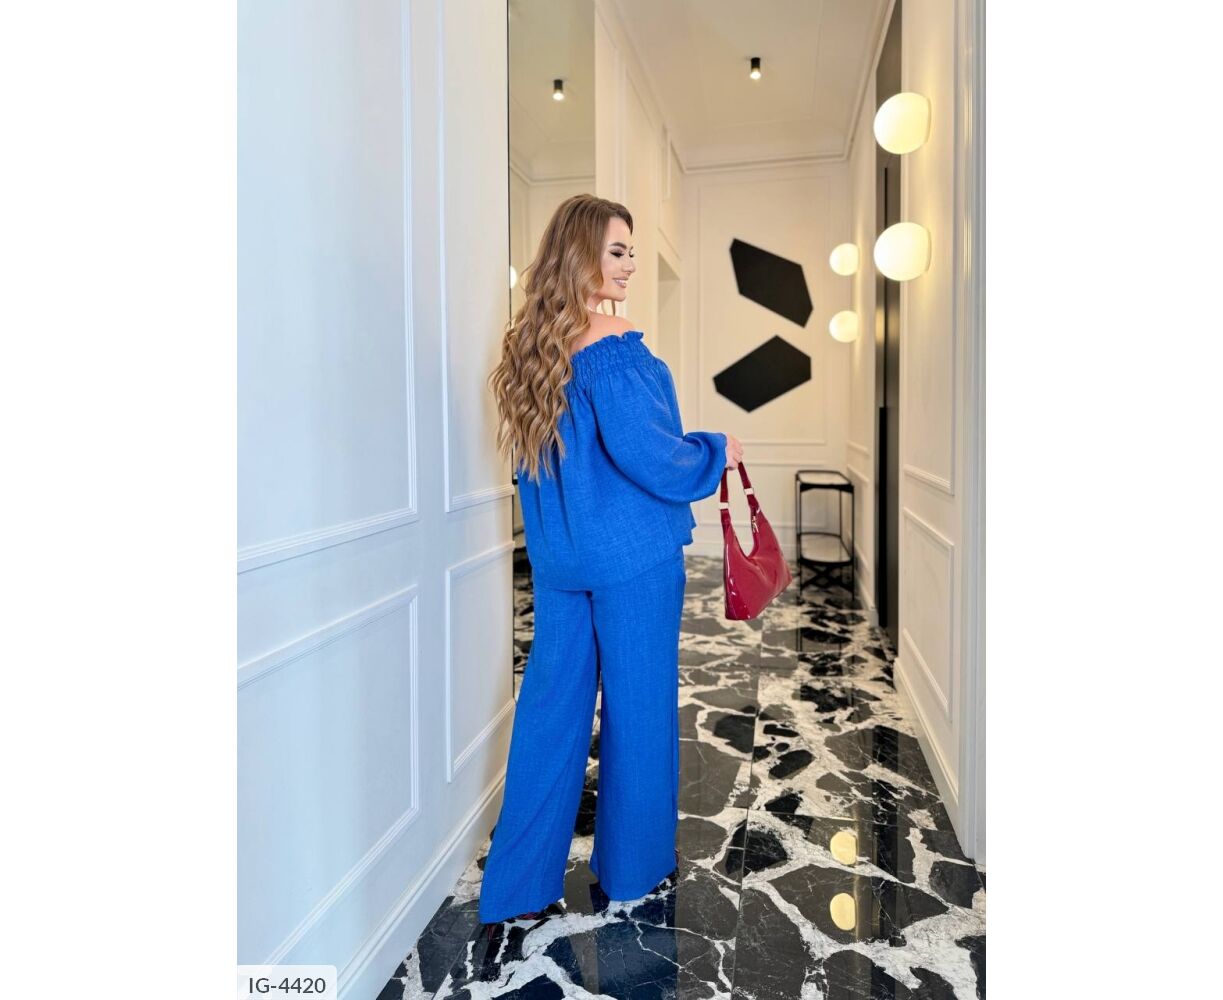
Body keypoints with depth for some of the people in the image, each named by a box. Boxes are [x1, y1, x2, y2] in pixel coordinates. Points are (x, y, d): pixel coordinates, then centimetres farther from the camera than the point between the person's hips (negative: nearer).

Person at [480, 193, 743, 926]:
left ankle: (519, 886, 22)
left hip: (557, 556, 7)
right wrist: (717, 453, -3)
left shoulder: (531, 345, 8)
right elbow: (646, 453, -21)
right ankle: (633, 866, 29)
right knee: (637, 702, 10)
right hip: (633, 555, -7)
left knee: (552, 703, 12)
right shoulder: (615, 348, -16)